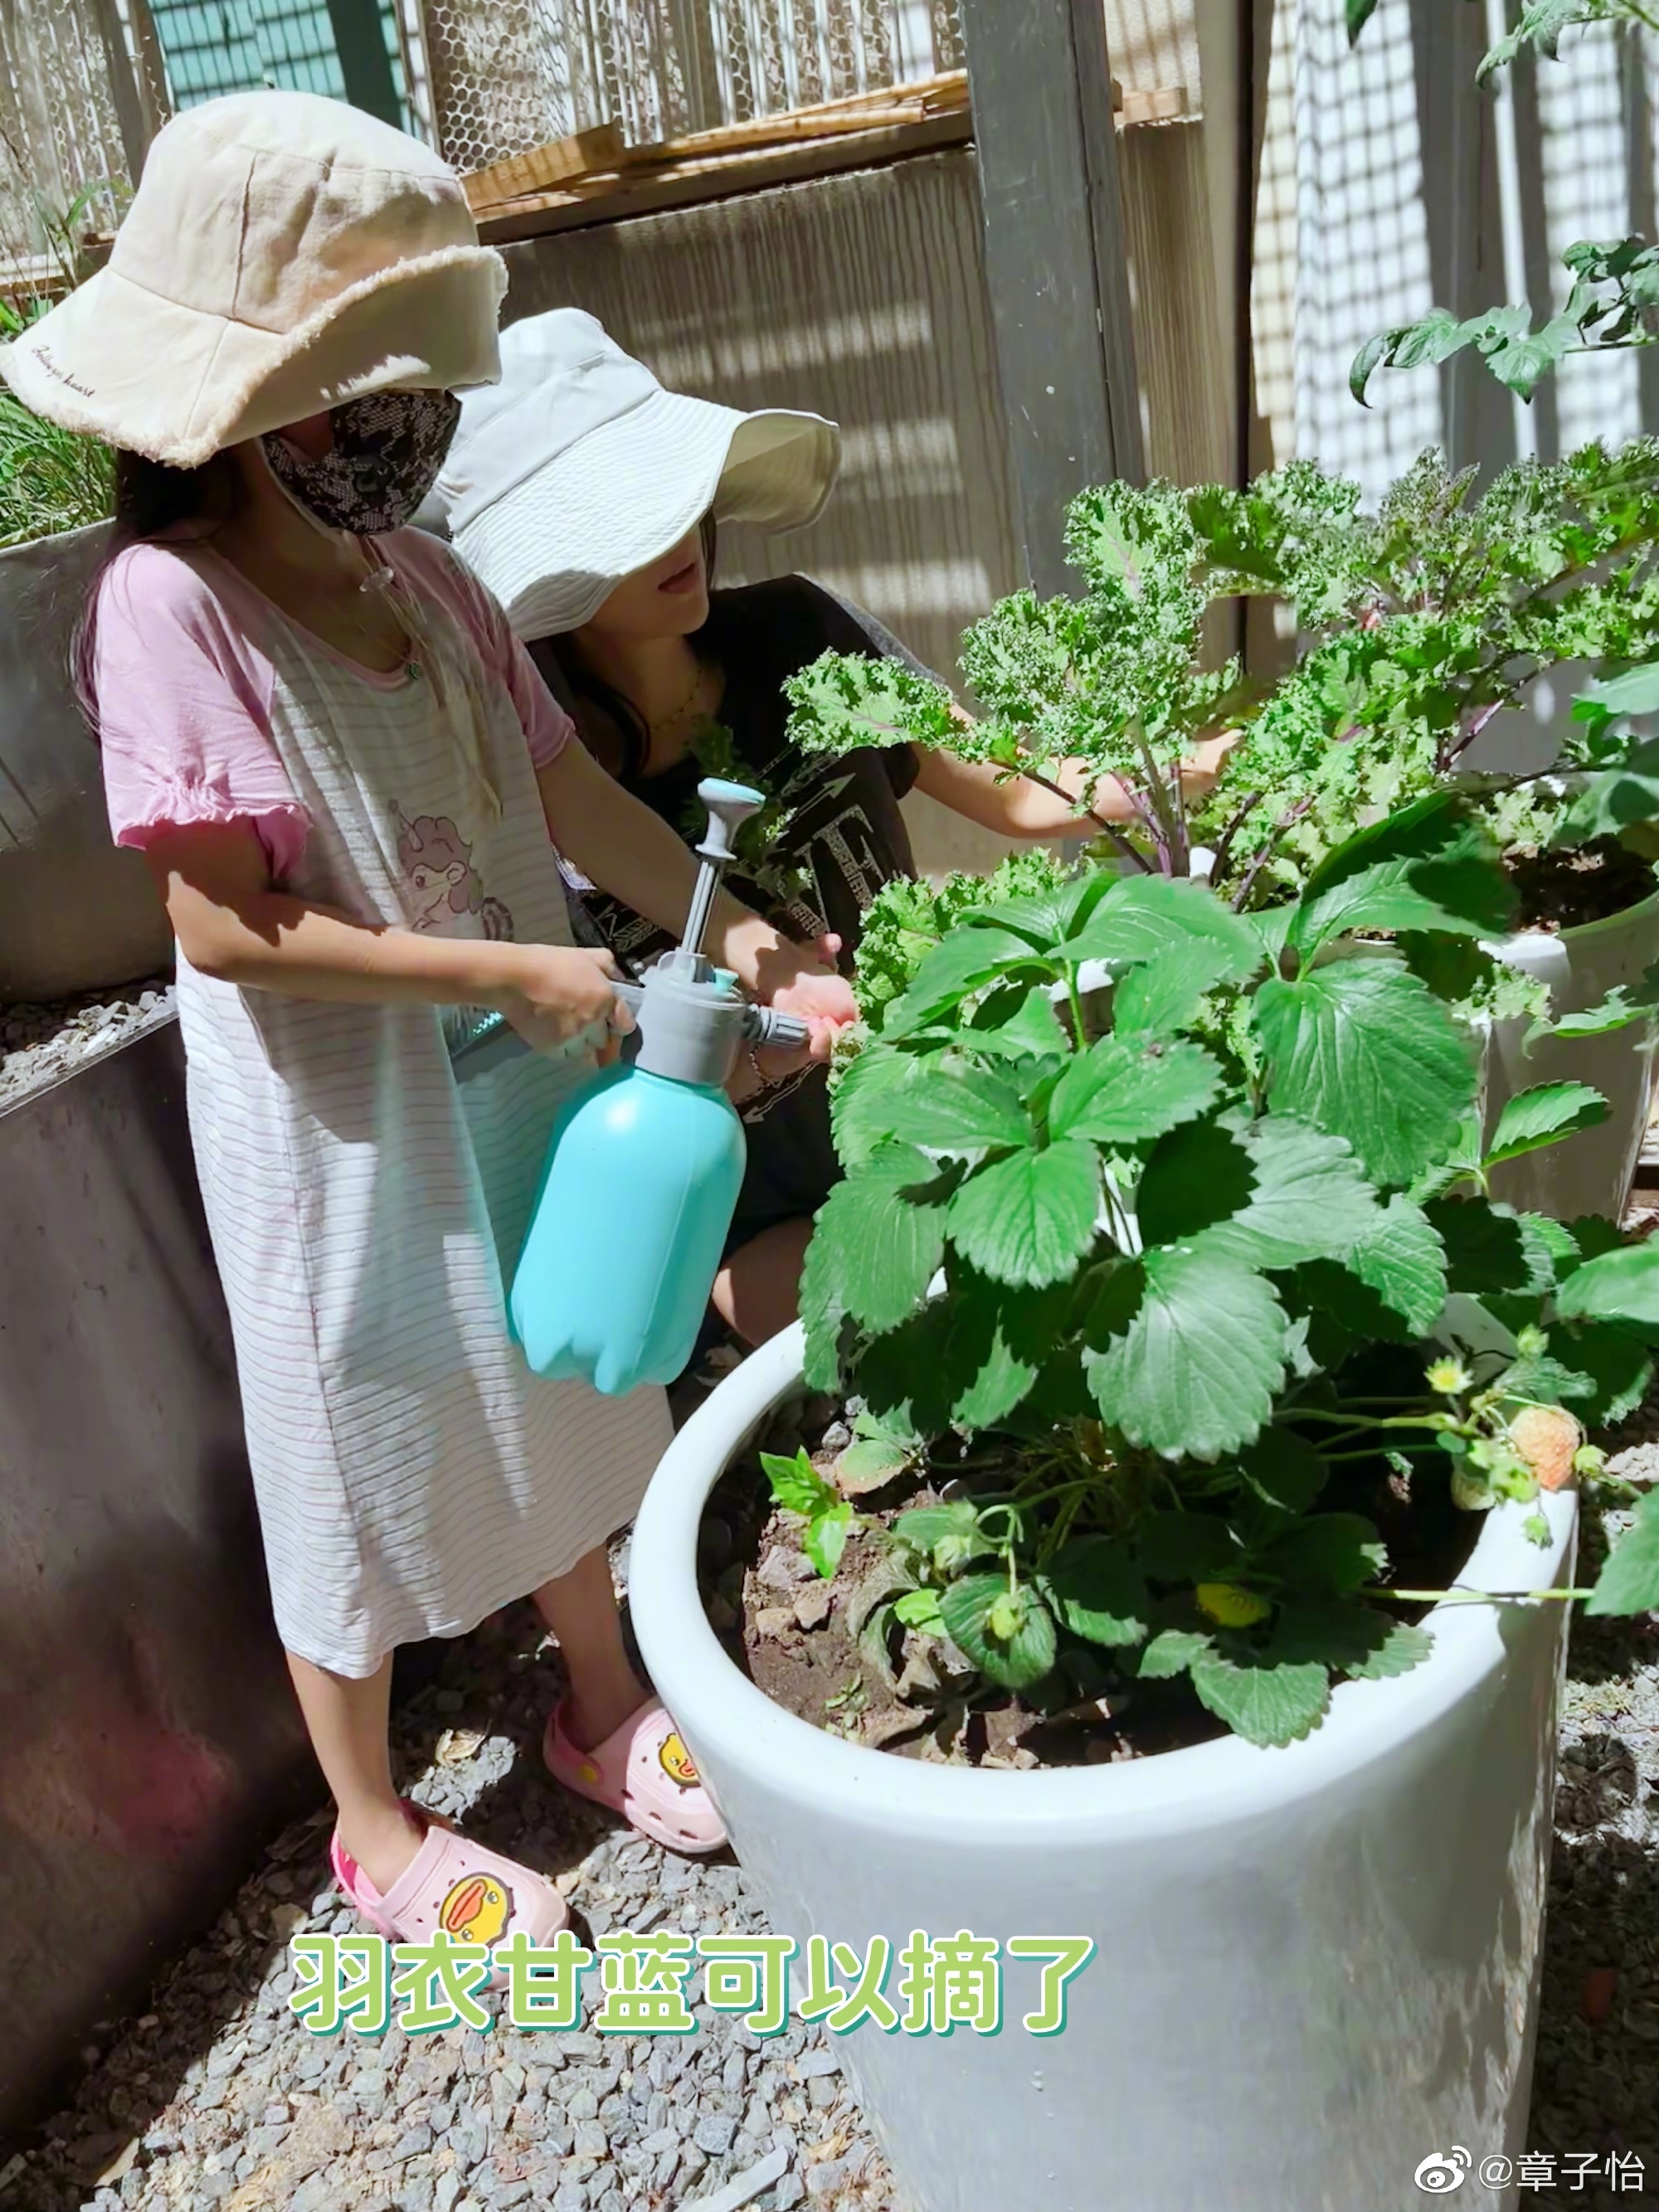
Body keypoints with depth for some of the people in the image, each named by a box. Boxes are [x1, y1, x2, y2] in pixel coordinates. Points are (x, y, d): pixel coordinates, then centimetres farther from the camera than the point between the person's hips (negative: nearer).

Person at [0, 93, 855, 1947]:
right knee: (364, 1448, 11)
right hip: (335, 1117, -6)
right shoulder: (171, 605, -19)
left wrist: (738, 934, -7)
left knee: (556, 1396, 20)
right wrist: (520, 970, -22)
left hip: (515, 1083, 7)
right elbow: (225, 926, -24)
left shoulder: (425, 578, 1)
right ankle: (373, 1830, 36)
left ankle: (603, 1707, 45)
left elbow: (567, 792, 4)